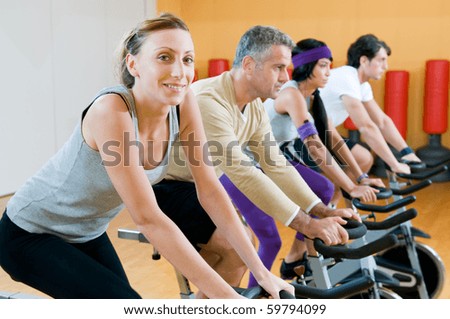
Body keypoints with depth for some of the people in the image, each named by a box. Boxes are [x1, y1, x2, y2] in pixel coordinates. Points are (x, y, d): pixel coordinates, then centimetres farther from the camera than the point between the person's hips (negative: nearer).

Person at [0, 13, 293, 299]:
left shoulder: (183, 103, -15)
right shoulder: (111, 111, -35)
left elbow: (210, 190, -13)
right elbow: (148, 218, -37)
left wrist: (261, 272, -17)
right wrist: (226, 296, -37)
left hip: (88, 233, 7)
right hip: (30, 235, -7)